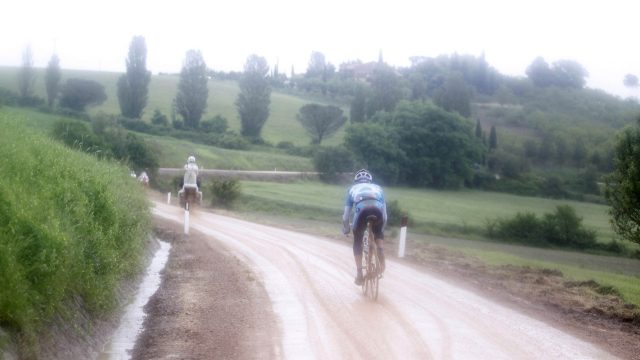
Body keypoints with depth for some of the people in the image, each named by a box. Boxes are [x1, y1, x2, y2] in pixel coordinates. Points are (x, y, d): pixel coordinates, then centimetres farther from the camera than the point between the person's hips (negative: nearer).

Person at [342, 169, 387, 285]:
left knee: (357, 241, 22)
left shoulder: (353, 189, 36)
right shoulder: (377, 188, 39)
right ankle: (381, 261, 20)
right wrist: (381, 229, 54)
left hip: (362, 210, -1)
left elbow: (346, 215, 35)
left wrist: (345, 229, 51)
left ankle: (359, 274, 15)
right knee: (378, 233, 35)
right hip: (377, 209, 2)